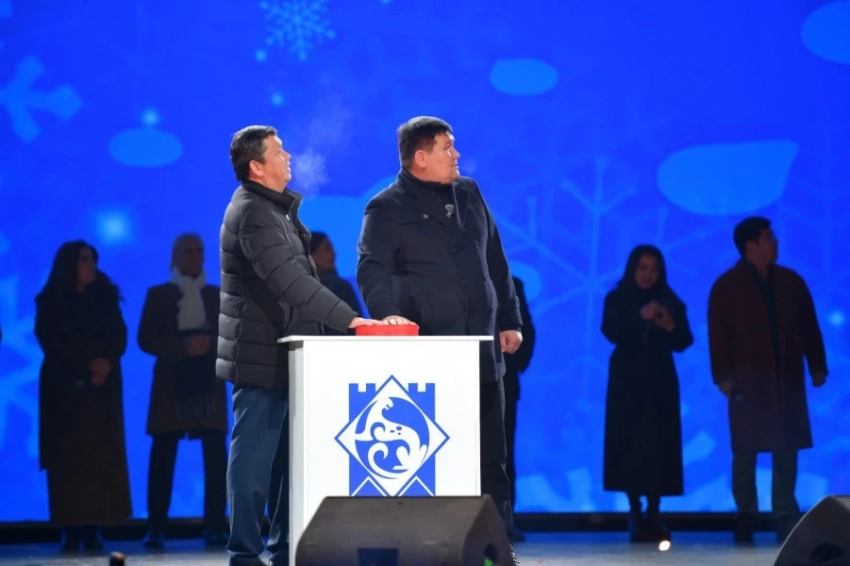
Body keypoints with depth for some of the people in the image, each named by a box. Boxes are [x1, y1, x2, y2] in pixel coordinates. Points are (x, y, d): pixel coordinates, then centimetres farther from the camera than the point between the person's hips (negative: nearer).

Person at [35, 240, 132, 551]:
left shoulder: (105, 298, 13)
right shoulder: (51, 302, 4)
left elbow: (119, 337, 4)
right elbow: (51, 342, -5)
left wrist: (107, 363, -15)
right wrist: (88, 363, -14)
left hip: (102, 388, 3)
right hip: (64, 386, -2)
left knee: (101, 455, -6)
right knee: (68, 456, -8)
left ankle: (93, 528, -8)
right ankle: (70, 529, -10)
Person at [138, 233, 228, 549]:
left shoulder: (218, 295, 14)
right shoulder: (158, 294, 7)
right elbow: (146, 339, -1)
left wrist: (210, 343, -12)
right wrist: (183, 347, -14)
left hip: (209, 383, 2)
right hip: (171, 384, -2)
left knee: (216, 456, -4)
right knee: (162, 457, -5)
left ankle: (214, 528, -1)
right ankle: (156, 530, -3)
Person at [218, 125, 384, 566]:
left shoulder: (276, 207, 16)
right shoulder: (252, 214, -17)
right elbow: (291, 281, -27)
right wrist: (348, 319, -29)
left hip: (282, 354, 10)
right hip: (262, 356, -10)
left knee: (287, 455, 13)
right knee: (255, 457, -6)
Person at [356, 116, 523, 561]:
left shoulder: (469, 193, 14)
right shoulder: (388, 208, -5)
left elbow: (495, 260, 17)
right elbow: (372, 270, -16)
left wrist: (509, 318, 12)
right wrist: (387, 312, -34)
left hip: (482, 344, 6)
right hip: (429, 351, -5)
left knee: (491, 451, 8)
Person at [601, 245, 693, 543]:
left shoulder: (670, 302, 9)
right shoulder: (616, 299, 3)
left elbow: (683, 342, 3)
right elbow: (611, 332, -13)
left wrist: (671, 327, -16)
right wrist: (640, 317, -24)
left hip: (660, 380, 2)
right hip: (627, 380, -1)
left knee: (659, 444, -5)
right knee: (629, 443, -7)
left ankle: (654, 515, -3)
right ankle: (635, 514, -3)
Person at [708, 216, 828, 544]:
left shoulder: (791, 281, 11)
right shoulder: (727, 286, 0)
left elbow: (809, 327, 11)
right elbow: (718, 334, -6)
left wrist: (817, 366, 5)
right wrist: (723, 376, -13)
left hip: (787, 379, 3)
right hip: (748, 381, -3)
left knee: (787, 448, 0)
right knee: (745, 450, 1)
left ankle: (786, 517, 3)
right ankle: (746, 516, 8)